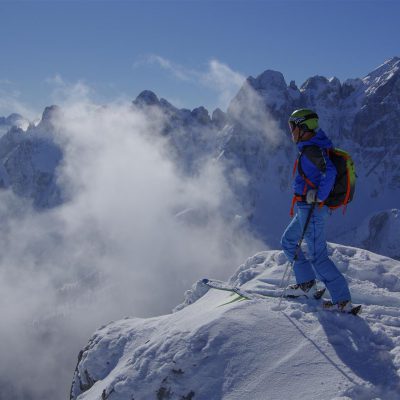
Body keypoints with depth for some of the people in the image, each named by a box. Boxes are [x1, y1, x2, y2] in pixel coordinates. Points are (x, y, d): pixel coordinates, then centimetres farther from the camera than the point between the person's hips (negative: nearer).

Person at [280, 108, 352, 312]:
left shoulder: (311, 150, -18)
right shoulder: (311, 148, 13)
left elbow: (330, 171, -32)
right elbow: (328, 171, 27)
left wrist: (319, 198, -24)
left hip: (311, 209, -11)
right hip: (307, 209, 11)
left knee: (317, 256, -6)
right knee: (288, 241, 21)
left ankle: (342, 300, -1)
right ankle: (306, 283, 25)